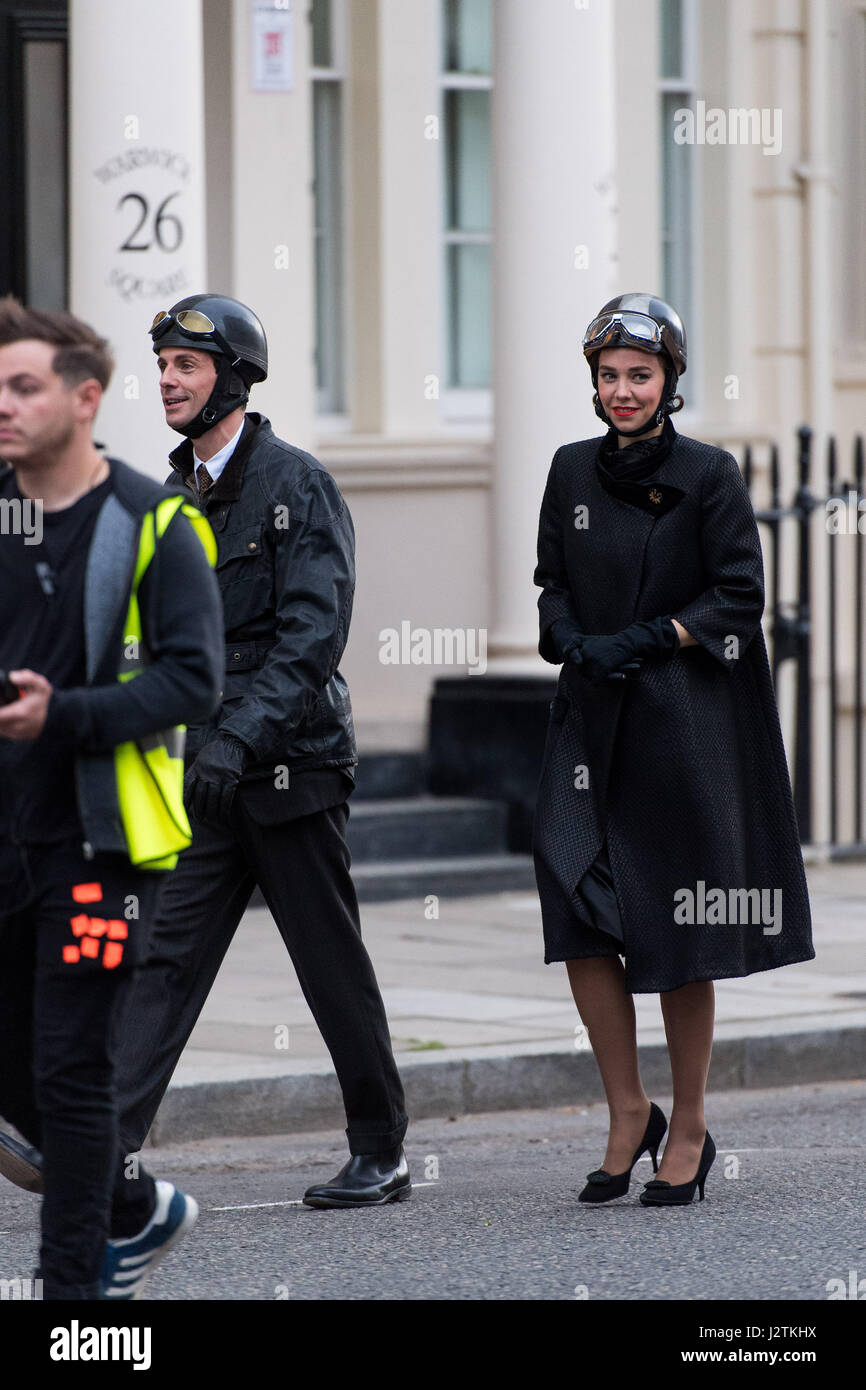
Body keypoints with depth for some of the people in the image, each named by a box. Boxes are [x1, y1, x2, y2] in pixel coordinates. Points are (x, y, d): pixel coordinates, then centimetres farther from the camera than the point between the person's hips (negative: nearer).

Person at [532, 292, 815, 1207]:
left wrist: (645, 640, -15)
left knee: (678, 927, 0)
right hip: (592, 716, 4)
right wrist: (575, 642, -5)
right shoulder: (573, 472, 10)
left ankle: (688, 1130, 12)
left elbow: (739, 594, -5)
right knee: (575, 893, -11)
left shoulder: (708, 476, -2)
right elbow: (551, 583, 15)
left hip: (686, 719, -4)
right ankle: (627, 1113, 1)